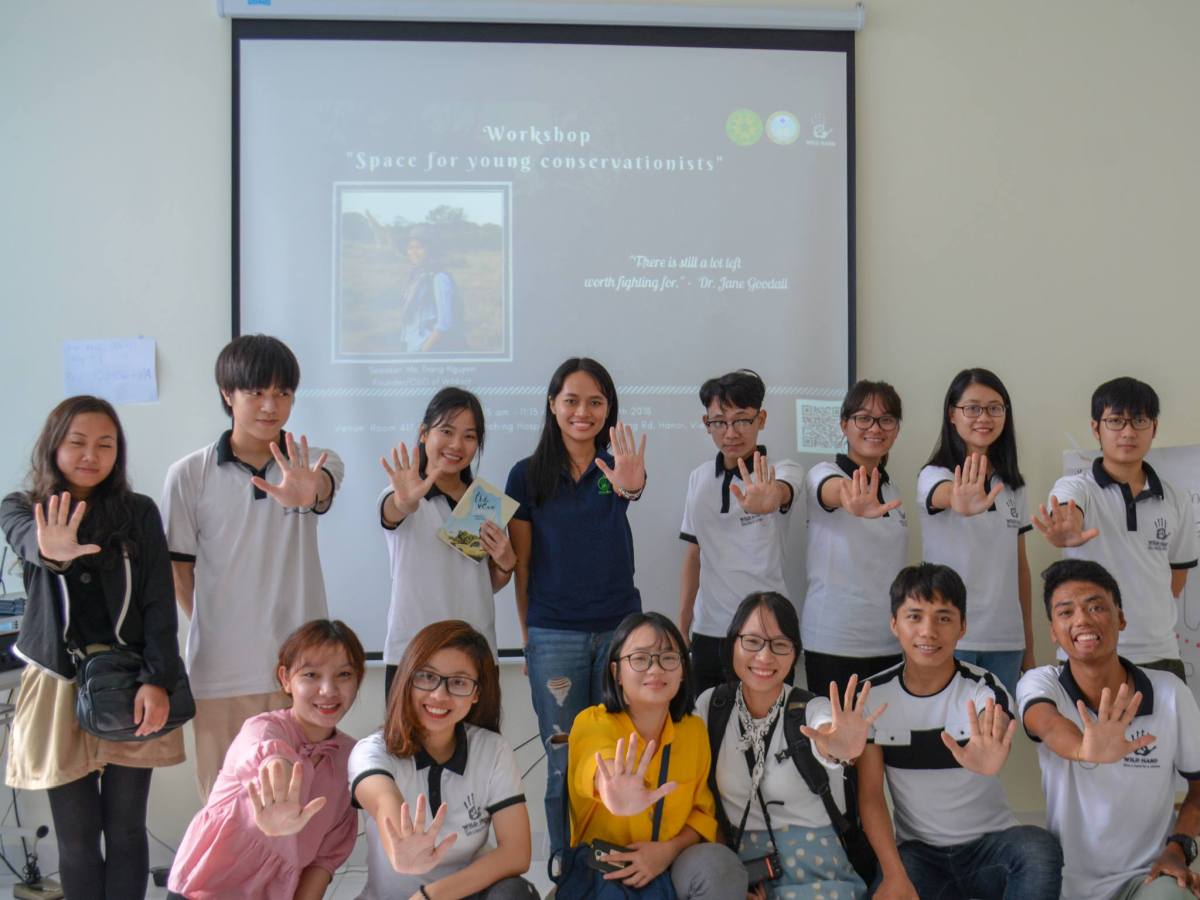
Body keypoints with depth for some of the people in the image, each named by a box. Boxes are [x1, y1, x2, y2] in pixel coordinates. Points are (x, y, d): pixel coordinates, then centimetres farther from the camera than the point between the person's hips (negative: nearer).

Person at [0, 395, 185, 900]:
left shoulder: (139, 512, 2)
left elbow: (159, 602, -3)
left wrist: (156, 680, -16)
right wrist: (53, 551, -48)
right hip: (59, 687, 0)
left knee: (125, 830, 6)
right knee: (76, 838, 4)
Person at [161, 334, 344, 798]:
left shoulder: (313, 463, 0)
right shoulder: (189, 475, -2)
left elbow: (324, 490, -24)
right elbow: (180, 572, 5)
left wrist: (307, 493, -45)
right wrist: (213, 633, 2)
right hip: (219, 670, 0)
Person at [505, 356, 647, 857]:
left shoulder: (616, 464, 0)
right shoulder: (528, 474, 0)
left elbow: (633, 483, -26)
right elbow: (521, 563, 4)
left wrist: (632, 485, -50)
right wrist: (527, 635, 2)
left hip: (619, 627, 1)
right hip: (554, 635, 0)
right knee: (564, 759, 7)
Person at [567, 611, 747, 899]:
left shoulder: (694, 730, 0)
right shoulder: (593, 723, -14)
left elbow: (703, 811, 9)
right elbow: (600, 765, -38)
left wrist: (670, 849, -13)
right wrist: (615, 788, -63)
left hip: (673, 864, 3)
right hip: (601, 870, -3)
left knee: (721, 865, -27)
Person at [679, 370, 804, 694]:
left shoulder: (783, 471, -7)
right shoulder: (699, 478, 7)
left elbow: (781, 493, -32)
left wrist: (768, 500, -55)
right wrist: (682, 625, 12)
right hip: (707, 632, 4)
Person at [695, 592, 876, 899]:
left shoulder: (813, 710, -8)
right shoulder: (709, 705, 0)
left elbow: (824, 744, -32)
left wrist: (836, 749, -55)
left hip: (814, 871, -1)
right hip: (741, 868, 1)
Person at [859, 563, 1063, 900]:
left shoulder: (984, 688, -12)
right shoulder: (872, 696, -6)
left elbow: (996, 740, -37)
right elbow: (870, 795, -6)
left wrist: (989, 758, -62)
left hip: (989, 842, 0)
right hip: (918, 850, 0)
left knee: (1041, 851, -32)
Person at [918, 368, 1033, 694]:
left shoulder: (1011, 484, 10)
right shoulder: (934, 475, -7)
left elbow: (1020, 563, 13)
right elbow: (945, 495, -32)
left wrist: (1028, 644, 12)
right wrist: (963, 504, -56)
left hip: (1006, 640, 5)